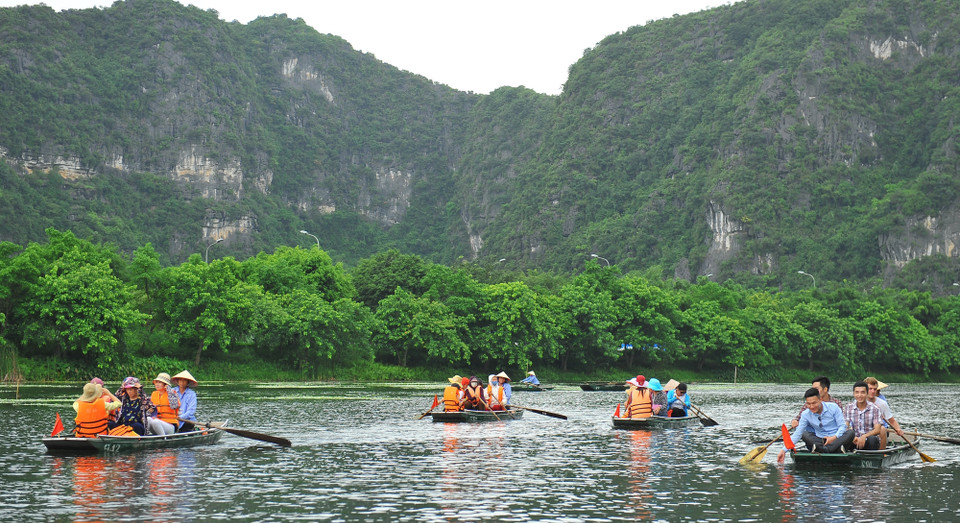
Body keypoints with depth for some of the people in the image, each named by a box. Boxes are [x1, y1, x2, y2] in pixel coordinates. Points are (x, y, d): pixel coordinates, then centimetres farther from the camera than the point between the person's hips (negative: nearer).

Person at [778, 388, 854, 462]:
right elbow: (797, 434, -4)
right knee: (804, 434, -22)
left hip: (837, 439, -1)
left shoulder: (833, 407, -8)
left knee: (850, 432, -29)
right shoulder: (805, 415, -2)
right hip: (820, 441, 2)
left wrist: (834, 437, -25)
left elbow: (842, 426, -6)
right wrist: (784, 450, -13)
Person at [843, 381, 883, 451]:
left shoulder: (875, 409, -1)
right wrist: (853, 438, -26)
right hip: (854, 440, 0)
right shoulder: (848, 408, 5)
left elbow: (877, 430, -10)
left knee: (872, 439, -35)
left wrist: (864, 436, -30)